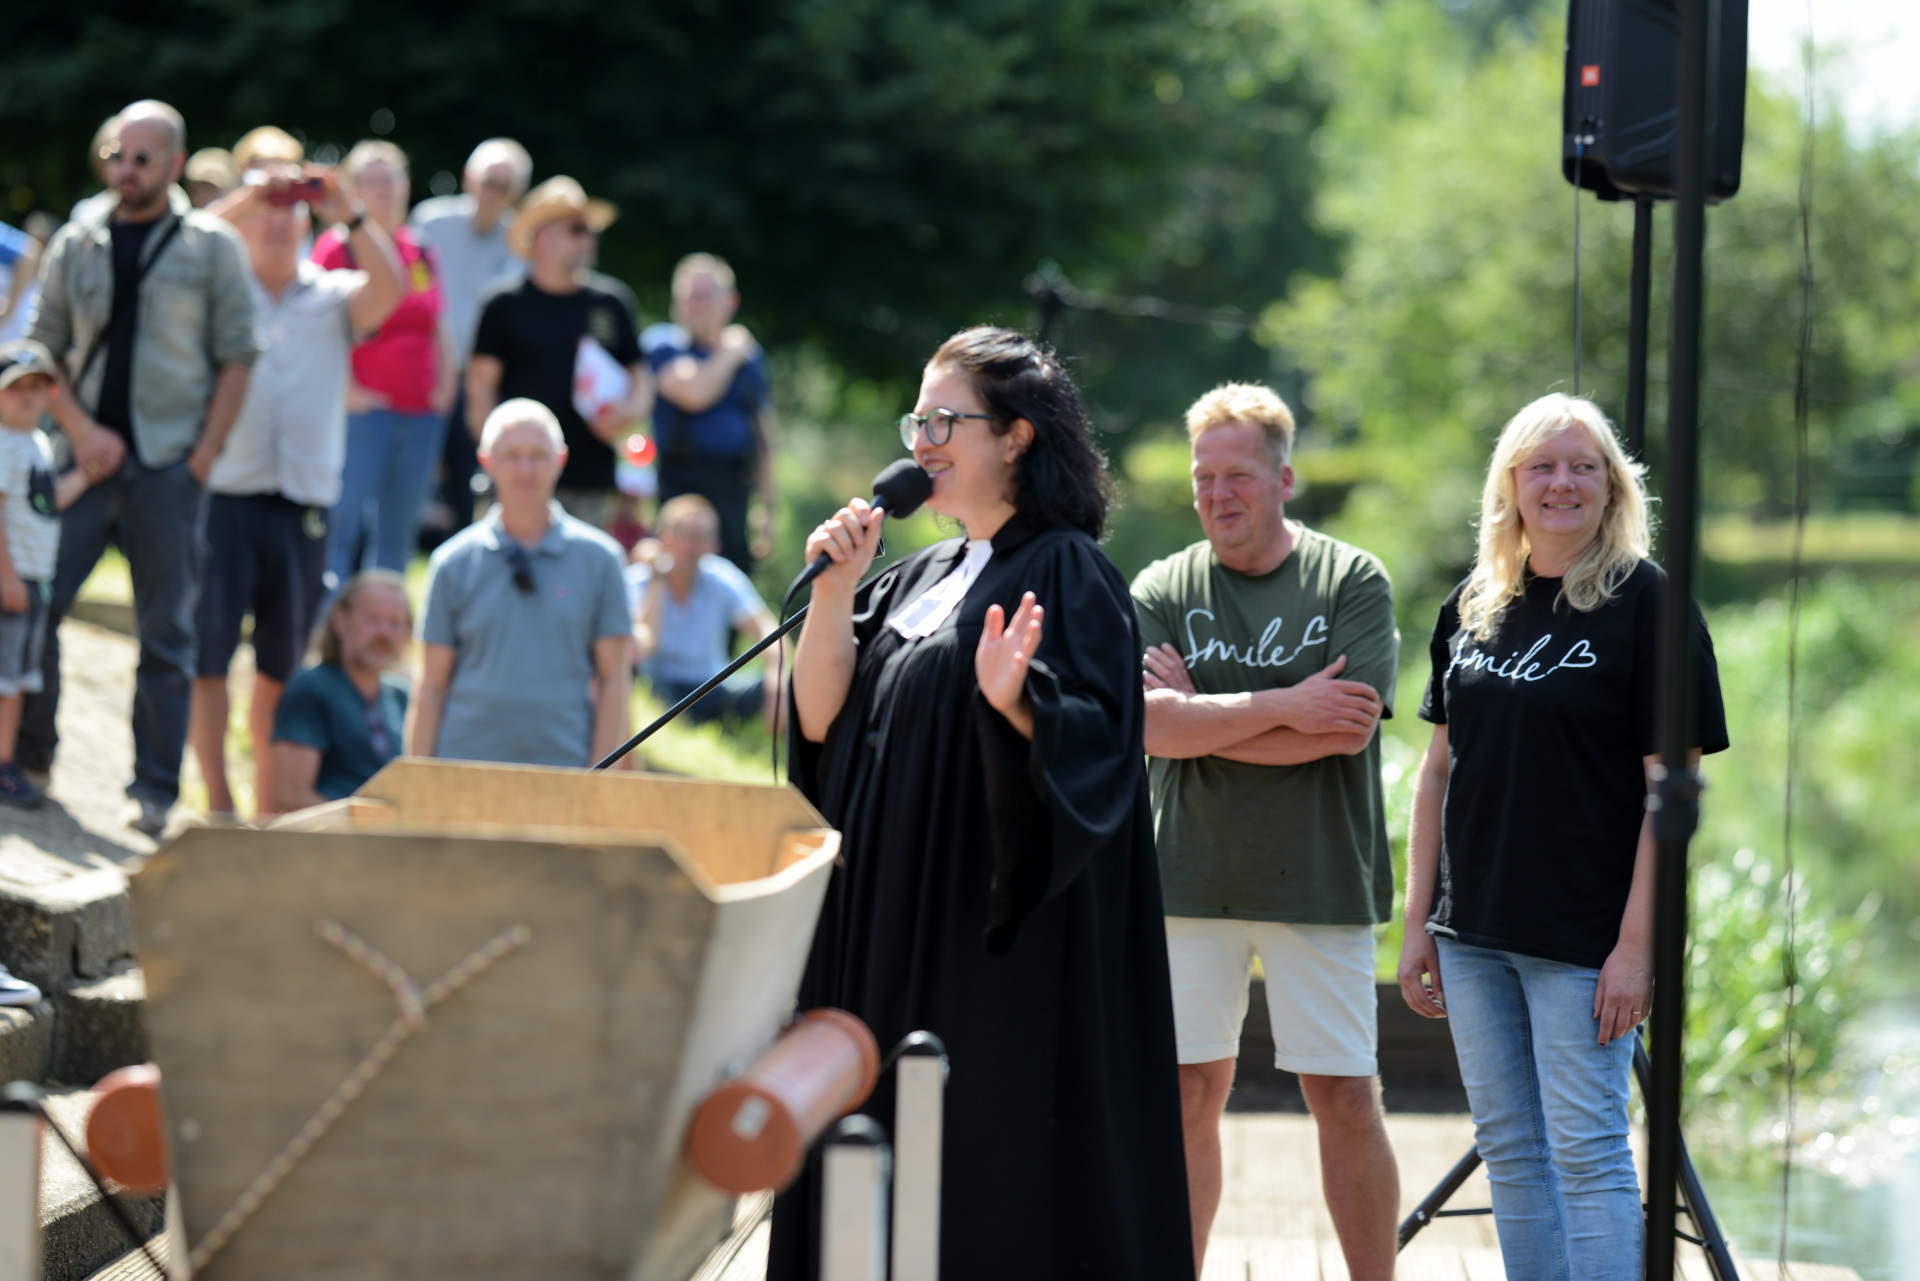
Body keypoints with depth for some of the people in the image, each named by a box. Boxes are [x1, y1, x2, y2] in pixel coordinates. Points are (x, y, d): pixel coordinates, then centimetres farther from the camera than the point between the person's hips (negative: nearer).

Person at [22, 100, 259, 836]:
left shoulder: (212, 246, 4)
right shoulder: (76, 245, 9)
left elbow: (235, 359, 2)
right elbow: (42, 350, 9)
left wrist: (203, 458, -6)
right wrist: (81, 430, -6)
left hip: (168, 464, -2)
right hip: (88, 458, 2)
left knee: (167, 632, 0)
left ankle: (155, 790, 5)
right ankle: (30, 757, 13)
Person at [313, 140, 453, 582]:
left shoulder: (421, 255, 14)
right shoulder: (337, 247, -3)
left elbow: (439, 331, 23)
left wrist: (444, 388, 11)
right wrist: (346, 392, -13)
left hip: (422, 414, 6)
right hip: (366, 410, -6)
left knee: (398, 533, 9)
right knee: (347, 526, -10)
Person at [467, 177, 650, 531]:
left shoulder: (611, 306, 13)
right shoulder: (504, 306, 2)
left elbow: (639, 375, 20)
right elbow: (481, 382, 0)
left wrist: (632, 410, -2)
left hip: (593, 477, 4)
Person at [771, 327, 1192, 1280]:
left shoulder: (1067, 576, -8)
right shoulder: (920, 578, 16)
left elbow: (1096, 745, -17)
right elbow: (822, 717, 9)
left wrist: (1016, 704, -36)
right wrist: (835, 592, -3)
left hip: (1004, 946, -8)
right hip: (890, 932, 8)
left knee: (994, 1180, -7)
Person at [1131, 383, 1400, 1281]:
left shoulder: (1354, 582, 1)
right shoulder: (1161, 592, 6)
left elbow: (1348, 729, -12)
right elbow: (1154, 725, -10)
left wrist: (1202, 719, -9)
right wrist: (1284, 707, -15)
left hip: (1319, 880, -2)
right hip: (1192, 881, 2)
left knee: (1345, 1098, -1)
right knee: (1187, 1095, 4)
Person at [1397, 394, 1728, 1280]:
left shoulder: (1646, 601, -7)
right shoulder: (1472, 606, 11)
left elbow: (1670, 783, -11)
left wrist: (1638, 941, -17)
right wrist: (1418, 922, 10)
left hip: (1583, 937, -6)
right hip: (1473, 934, 6)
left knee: (1585, 1154, -6)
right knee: (1508, 1149, 10)